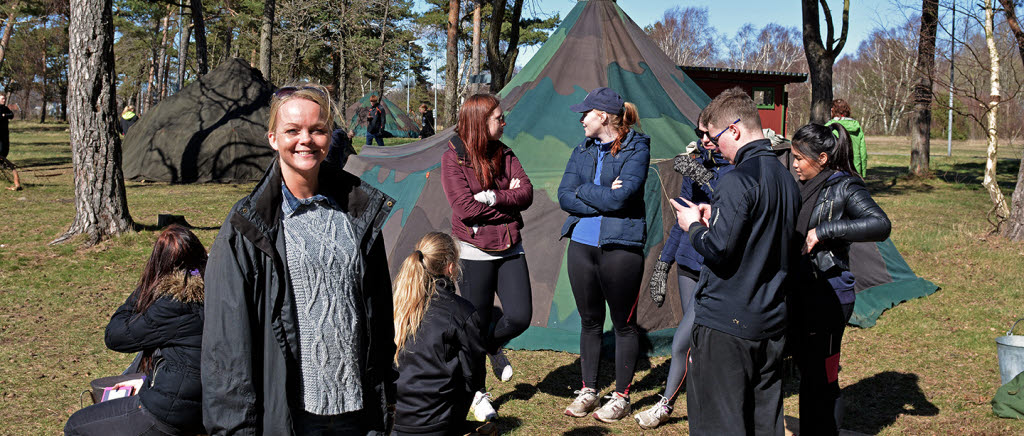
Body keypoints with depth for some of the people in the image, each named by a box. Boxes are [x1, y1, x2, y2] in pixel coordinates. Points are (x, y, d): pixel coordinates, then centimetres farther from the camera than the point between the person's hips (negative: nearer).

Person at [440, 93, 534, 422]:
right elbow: (465, 208, -19)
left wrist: (492, 197, -19)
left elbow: (526, 194, -4)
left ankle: (493, 346, 31)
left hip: (510, 248, 5)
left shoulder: (503, 153, 7)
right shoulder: (453, 158, -9)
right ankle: (477, 392, 24)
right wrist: (508, 200, -12)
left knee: (520, 316, -4)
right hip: (475, 252, -5)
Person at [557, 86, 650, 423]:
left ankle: (621, 397, 18)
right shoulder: (582, 149, 10)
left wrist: (583, 190, -7)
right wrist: (603, 197, -12)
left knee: (623, 324, 5)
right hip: (581, 244, 6)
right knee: (589, 321, 14)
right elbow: (565, 197, 0)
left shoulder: (636, 148, -7)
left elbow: (621, 197, -19)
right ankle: (588, 390, 27)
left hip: (621, 247, -5)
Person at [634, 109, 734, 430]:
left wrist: (706, 180, -32)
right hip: (690, 261, 7)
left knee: (683, 340, -8)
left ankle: (665, 406, 11)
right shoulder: (696, 163, 9)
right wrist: (663, 263, 16)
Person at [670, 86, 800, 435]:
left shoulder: (739, 180, -17)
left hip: (725, 325, -9)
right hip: (772, 323, 9)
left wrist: (694, 226, -1)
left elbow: (718, 249, -22)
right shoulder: (787, 180, 11)